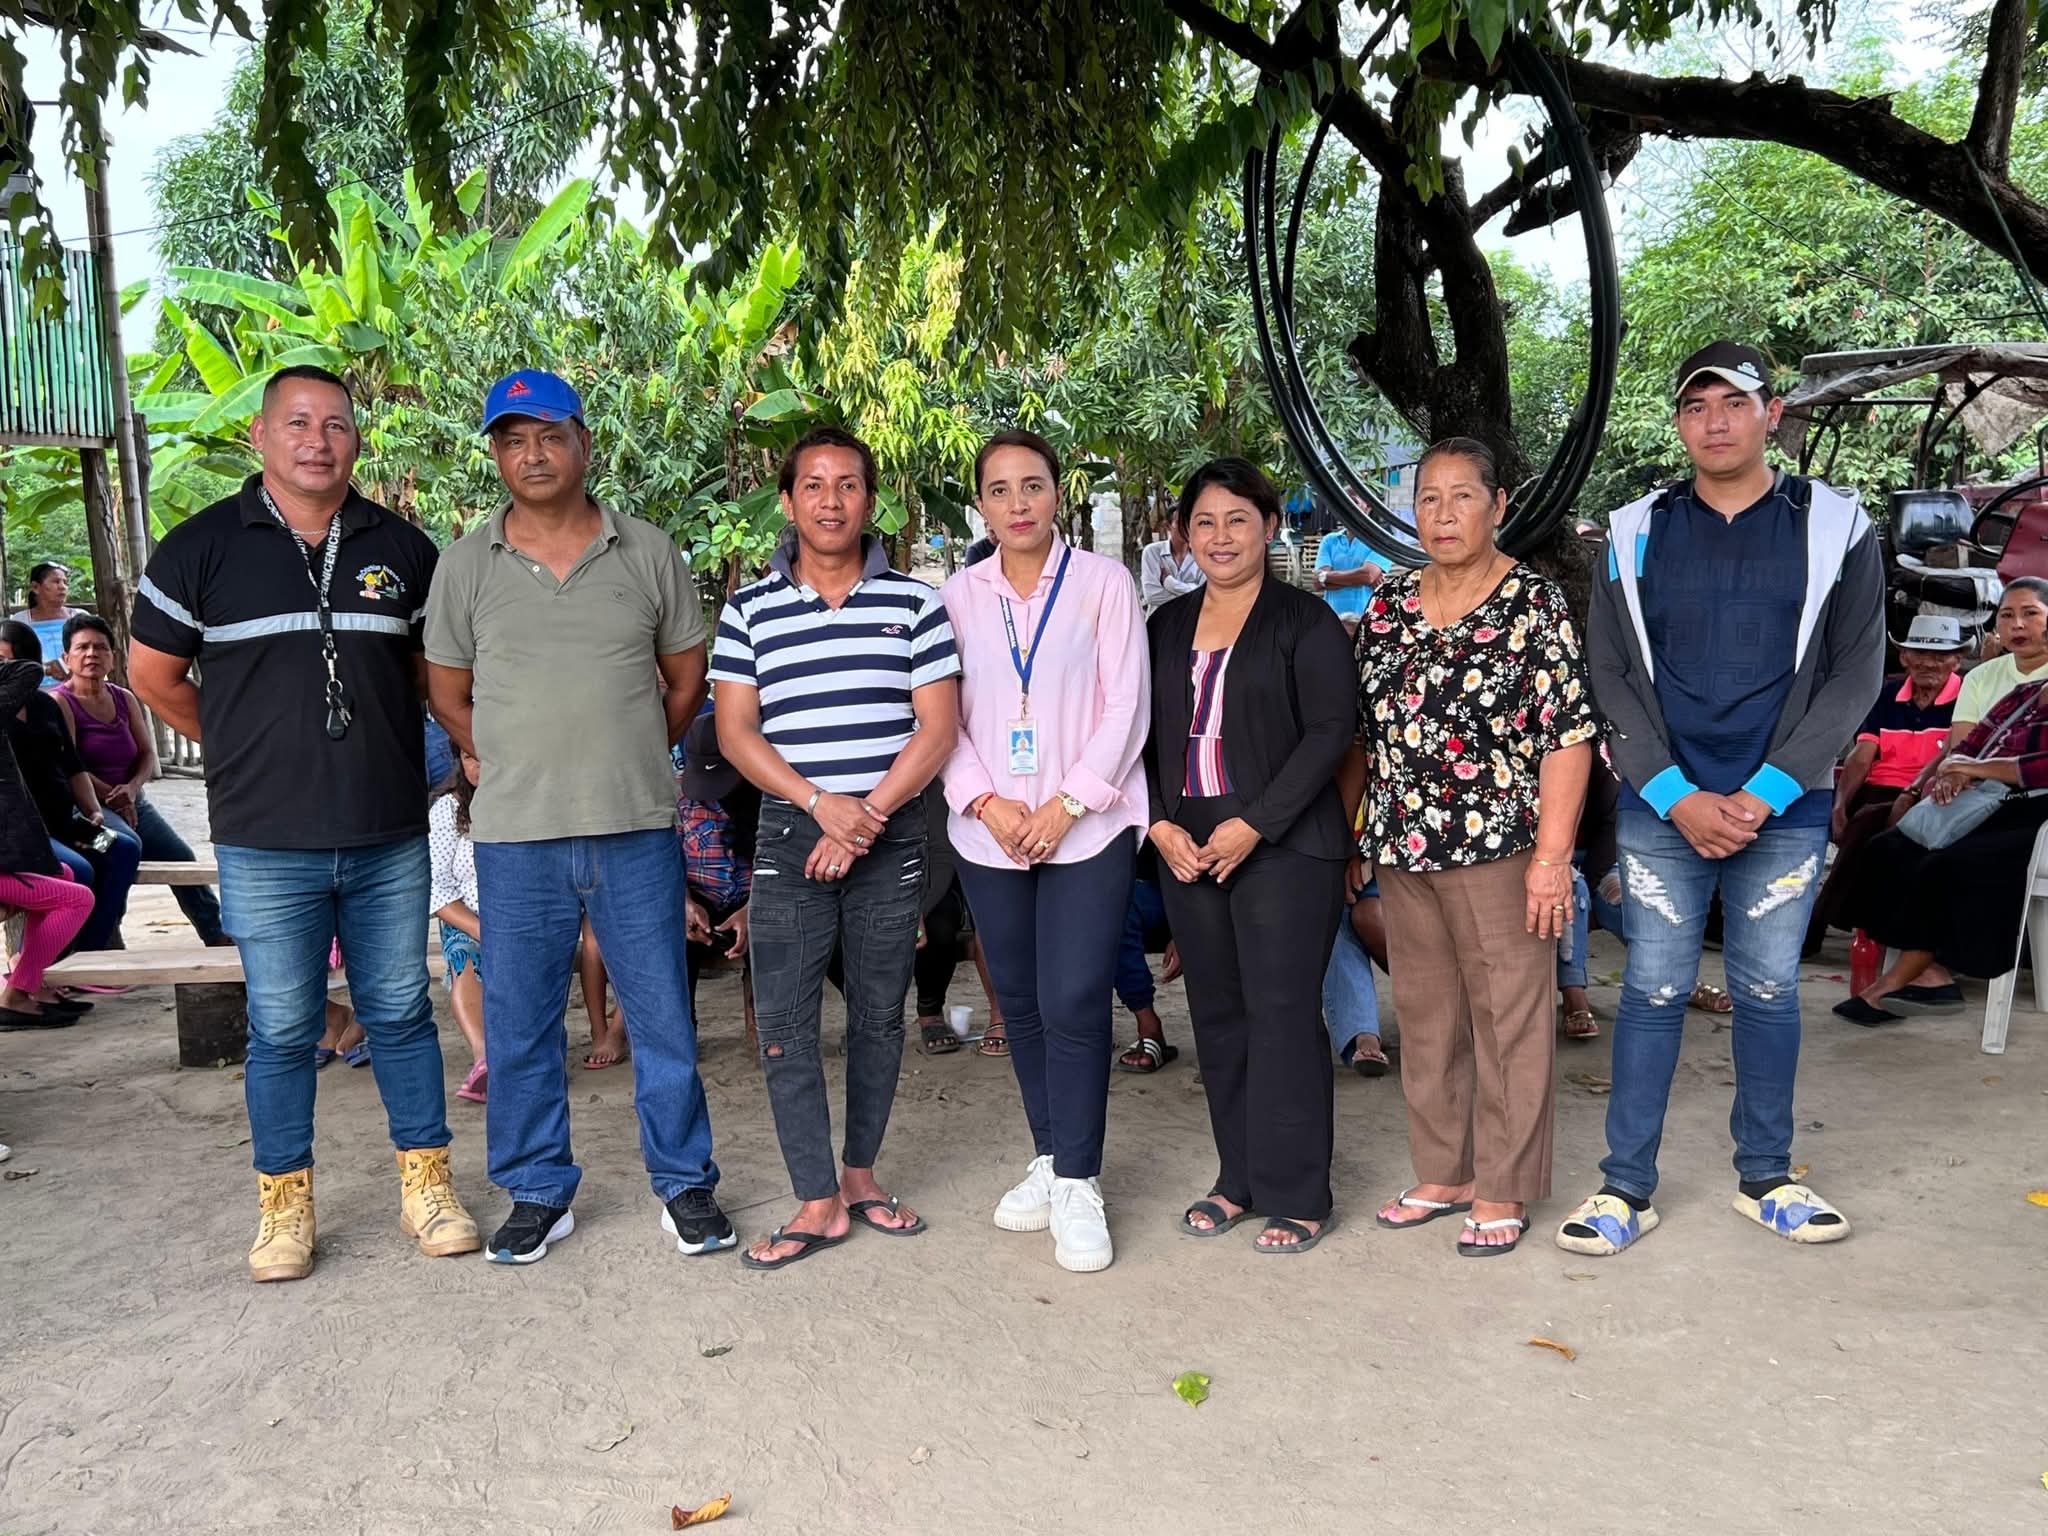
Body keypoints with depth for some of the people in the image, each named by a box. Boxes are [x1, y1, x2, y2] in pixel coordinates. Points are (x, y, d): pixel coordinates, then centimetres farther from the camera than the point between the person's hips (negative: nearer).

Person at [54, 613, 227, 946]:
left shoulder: (125, 699, 11)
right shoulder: (60, 703, -8)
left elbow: (147, 754, 6)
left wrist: (131, 788, -13)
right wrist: (114, 797, -17)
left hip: (132, 803, 6)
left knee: (181, 857, 0)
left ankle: (217, 934, 12)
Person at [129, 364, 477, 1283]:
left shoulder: (403, 548, 5)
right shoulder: (203, 545, 0)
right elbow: (153, 672, 8)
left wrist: (388, 748, 7)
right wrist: (245, 752, 8)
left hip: (390, 837, 2)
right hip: (265, 844, -1)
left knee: (400, 1011, 10)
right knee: (282, 1028, 7)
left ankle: (426, 1184, 23)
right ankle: (285, 1206, 23)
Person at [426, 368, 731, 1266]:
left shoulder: (648, 552, 4)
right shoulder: (467, 565, 5)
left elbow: (687, 674, 11)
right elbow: (447, 695, 11)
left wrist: (634, 758, 8)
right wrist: (514, 769, 6)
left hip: (637, 829, 0)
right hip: (515, 836, 1)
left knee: (663, 1016, 6)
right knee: (519, 1025, 9)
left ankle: (684, 1183, 22)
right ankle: (538, 1194, 26)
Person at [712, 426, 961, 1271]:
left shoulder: (913, 602, 3)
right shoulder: (749, 610, 4)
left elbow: (938, 726, -3)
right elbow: (736, 731, -1)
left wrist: (868, 815, -13)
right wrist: (822, 802, -14)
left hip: (891, 840, 0)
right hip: (789, 839, 0)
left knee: (879, 1017, 10)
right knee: (784, 1025, -1)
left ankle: (860, 1172, 27)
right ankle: (818, 1202, 10)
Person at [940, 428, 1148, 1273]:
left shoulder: (1103, 582, 0)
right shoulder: (958, 595, 8)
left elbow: (1124, 707, -5)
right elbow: (942, 717, 5)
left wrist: (1067, 803, -12)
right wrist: (985, 803, -9)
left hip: (1087, 827, -3)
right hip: (989, 833, 3)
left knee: (1073, 1004, -8)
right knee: (1020, 1002, 11)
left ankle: (1078, 1185, 4)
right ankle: (1049, 1160, 26)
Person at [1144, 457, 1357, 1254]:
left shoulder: (1305, 620, -2)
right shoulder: (1167, 625, 14)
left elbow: (1331, 730, -10)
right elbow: (1145, 734, 13)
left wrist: (1253, 825, -15)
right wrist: (1160, 824, -2)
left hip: (1284, 849, -5)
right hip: (1188, 851, 5)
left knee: (1283, 1014, -3)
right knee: (1217, 1014, 10)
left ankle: (1295, 1196, 10)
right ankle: (1239, 1180, 23)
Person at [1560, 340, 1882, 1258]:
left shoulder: (1834, 527, 4)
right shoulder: (1636, 533, 4)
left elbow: (1855, 674, 0)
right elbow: (1610, 675, 1)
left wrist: (1764, 794, -10)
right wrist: (1678, 797, -9)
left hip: (1784, 809, 0)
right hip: (1661, 808, 0)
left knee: (1768, 991, 10)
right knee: (1654, 991, 2)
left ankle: (1764, 1178, 26)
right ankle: (1627, 1187, 12)